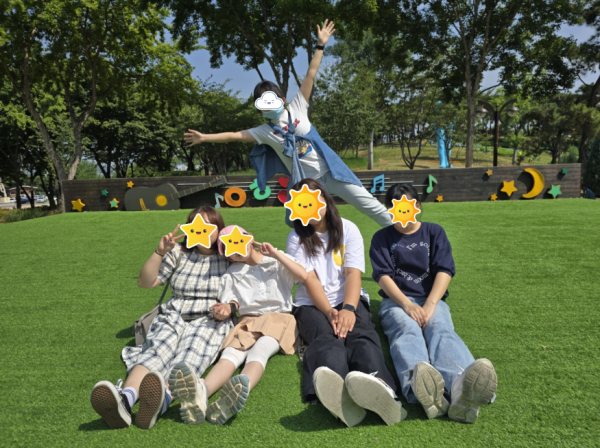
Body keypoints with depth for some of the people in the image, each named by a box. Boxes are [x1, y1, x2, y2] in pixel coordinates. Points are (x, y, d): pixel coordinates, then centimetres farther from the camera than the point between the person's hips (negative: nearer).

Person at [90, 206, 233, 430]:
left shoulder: (229, 259, 10)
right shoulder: (178, 254, 16)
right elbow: (145, 282, 12)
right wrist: (160, 253, -1)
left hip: (210, 321, -2)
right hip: (174, 318, 2)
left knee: (190, 357, -35)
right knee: (157, 352, -31)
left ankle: (162, 401, -63)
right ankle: (124, 399, -59)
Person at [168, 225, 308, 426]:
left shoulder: (277, 261, 11)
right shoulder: (233, 272, 20)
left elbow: (303, 275, -5)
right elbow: (233, 302, 10)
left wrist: (275, 253, -5)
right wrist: (227, 308, -14)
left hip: (279, 318, -2)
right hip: (248, 321, 2)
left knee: (260, 349, -35)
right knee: (232, 351, -30)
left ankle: (240, 392, -66)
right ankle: (201, 391, -61)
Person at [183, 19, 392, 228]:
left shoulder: (297, 108, -1)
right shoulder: (265, 132, 2)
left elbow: (310, 75, -4)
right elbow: (235, 135, -3)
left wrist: (320, 45, -8)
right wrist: (204, 137, -7)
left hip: (328, 170, -2)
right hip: (304, 181, 2)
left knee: (366, 202, 3)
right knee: (294, 222, 7)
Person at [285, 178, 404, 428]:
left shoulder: (348, 229, 7)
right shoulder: (296, 238, 6)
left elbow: (353, 274, -6)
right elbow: (310, 280, -6)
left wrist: (348, 309, -25)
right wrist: (330, 313, -23)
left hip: (348, 299, 1)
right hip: (312, 304, 0)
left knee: (360, 333, -34)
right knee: (326, 338, -35)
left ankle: (375, 385, -68)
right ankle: (338, 393, -68)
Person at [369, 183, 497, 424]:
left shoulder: (434, 232, 16)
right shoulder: (382, 238, 14)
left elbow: (444, 271, 1)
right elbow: (383, 276, -1)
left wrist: (430, 305, -17)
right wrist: (407, 305, -20)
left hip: (432, 299, 1)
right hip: (397, 300, -1)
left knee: (441, 330, -34)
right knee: (407, 331, -35)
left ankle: (460, 388, -66)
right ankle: (422, 388, -67)